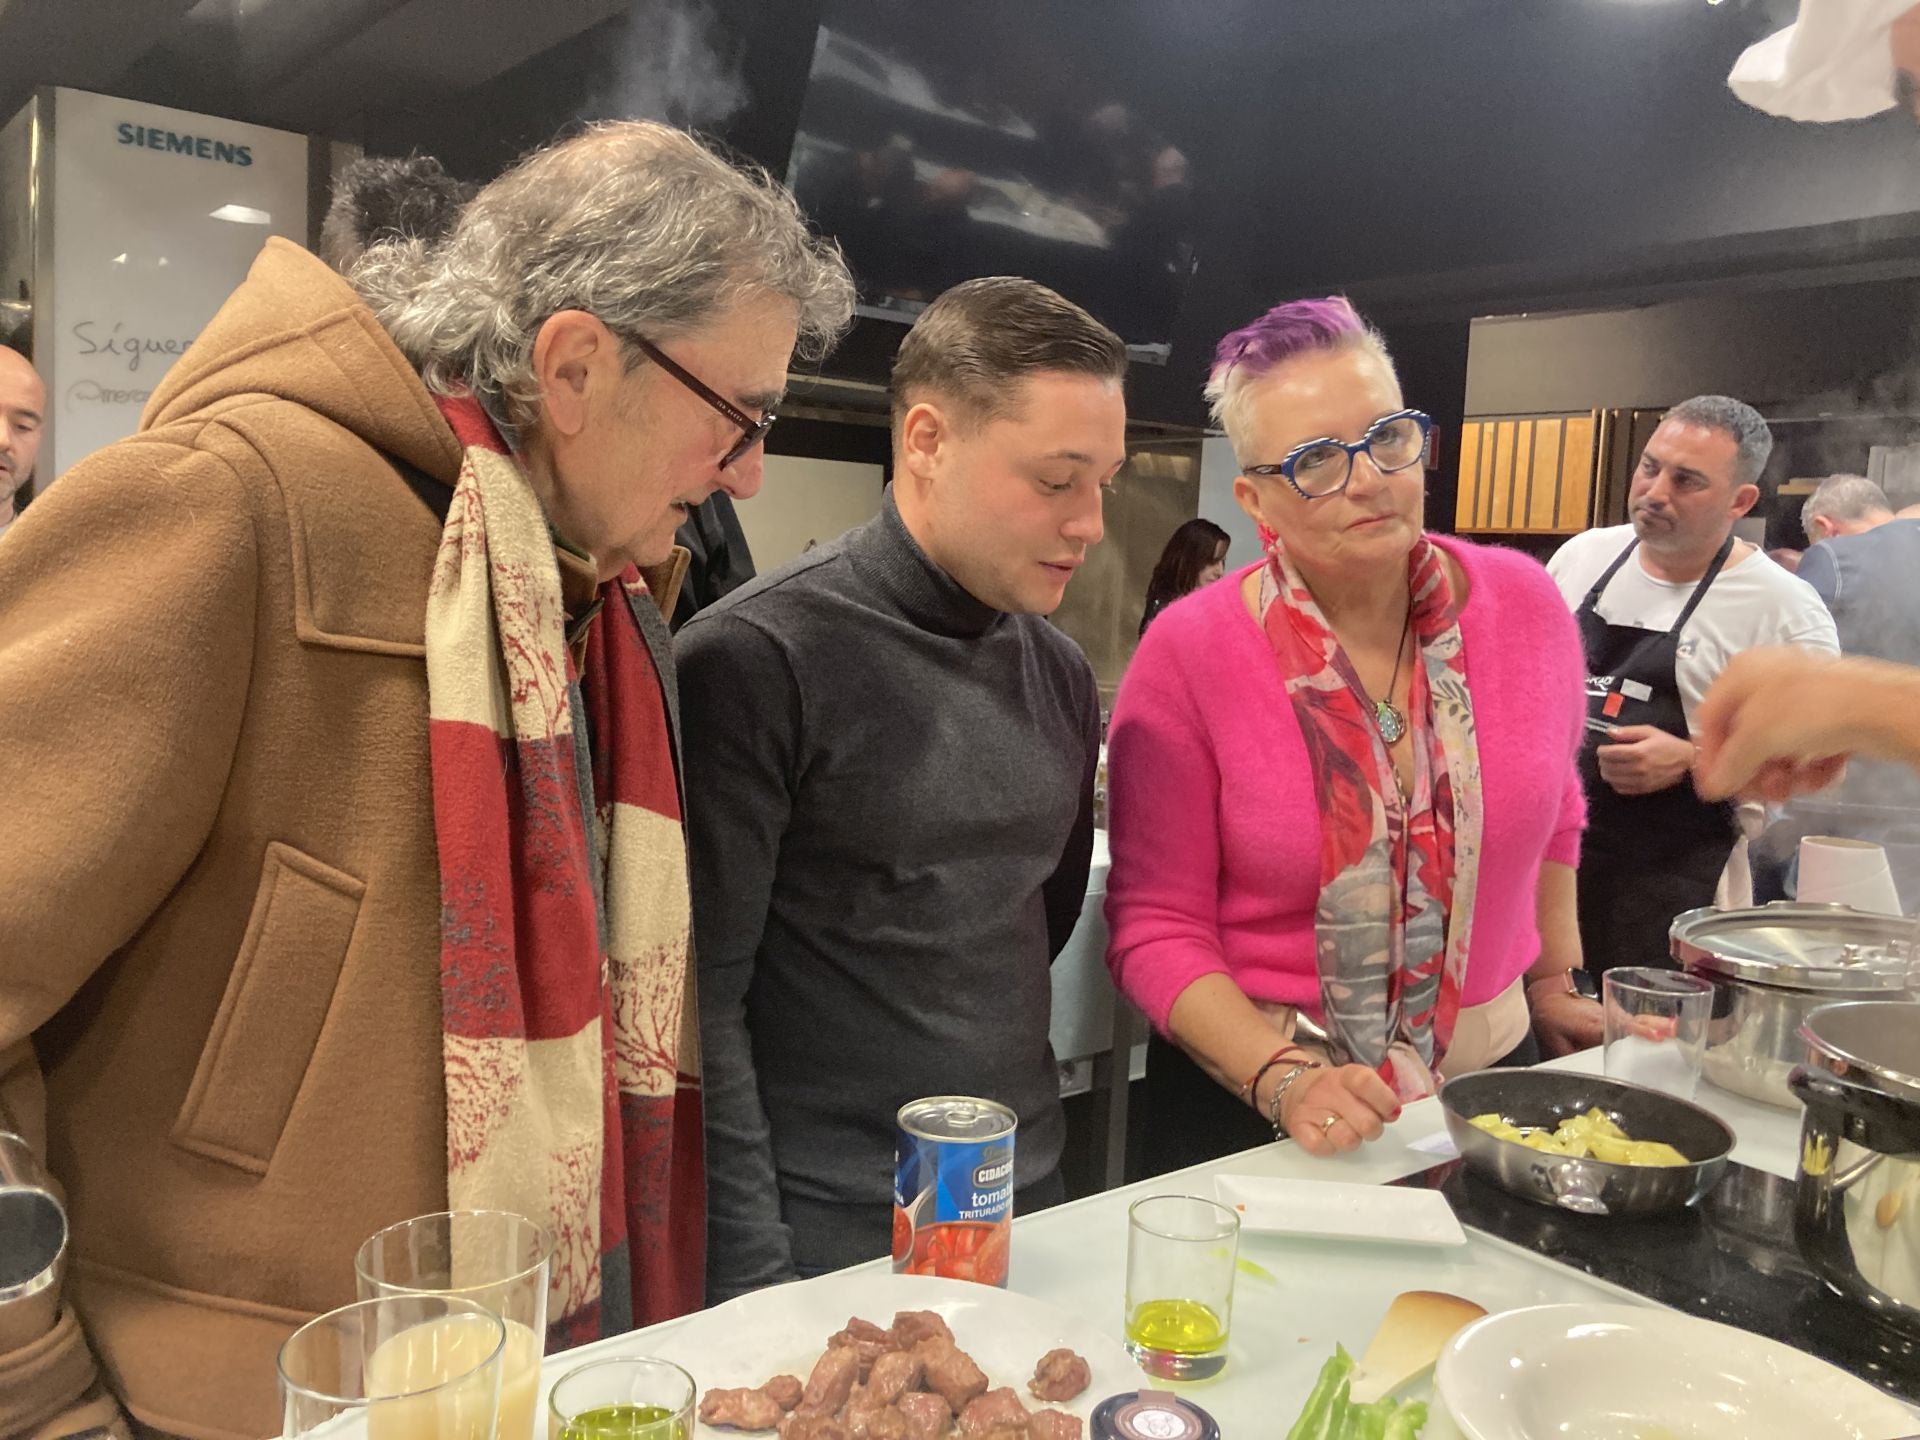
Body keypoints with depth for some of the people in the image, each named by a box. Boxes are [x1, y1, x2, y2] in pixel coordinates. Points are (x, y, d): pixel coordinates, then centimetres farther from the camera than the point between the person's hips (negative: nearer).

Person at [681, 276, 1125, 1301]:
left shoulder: (1061, 675, 4)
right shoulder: (756, 659, -17)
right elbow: (702, 1001, -16)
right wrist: (756, 1273, -16)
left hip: (1030, 1210, 6)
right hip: (825, 1240, -6)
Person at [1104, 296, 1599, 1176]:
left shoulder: (1523, 604, -7)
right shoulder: (1189, 654, -18)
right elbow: (1156, 928, -14)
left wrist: (1553, 980, 14)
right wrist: (1284, 1077, -25)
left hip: (1489, 1071, 4)